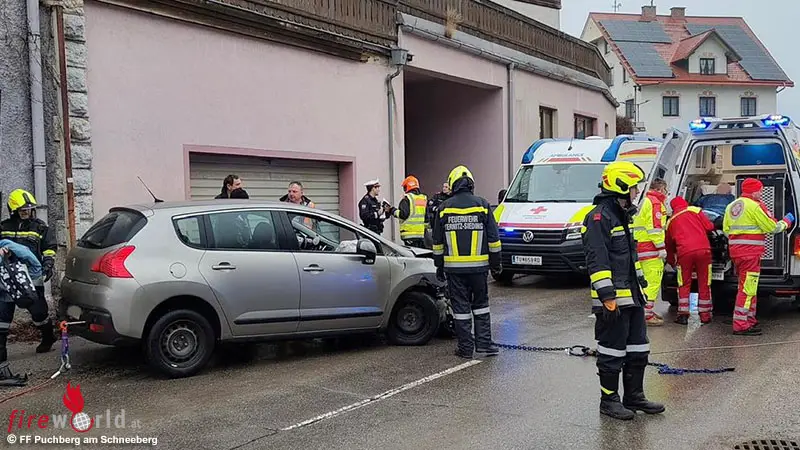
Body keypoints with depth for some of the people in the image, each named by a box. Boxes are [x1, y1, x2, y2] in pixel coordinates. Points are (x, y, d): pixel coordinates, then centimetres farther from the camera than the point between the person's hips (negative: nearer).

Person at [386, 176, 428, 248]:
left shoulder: (407, 199, -9)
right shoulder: (424, 199, 14)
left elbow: (403, 214, -17)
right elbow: (427, 216, 18)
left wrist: (393, 211, -3)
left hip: (410, 233, -7)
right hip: (421, 234, 7)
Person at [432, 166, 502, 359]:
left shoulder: (444, 207, 0)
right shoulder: (482, 205, -1)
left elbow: (437, 241, 5)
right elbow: (493, 238, 1)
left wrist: (439, 266, 14)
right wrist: (496, 262, 11)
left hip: (454, 267, 0)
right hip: (479, 265, 0)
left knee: (460, 307, 5)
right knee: (480, 305, 14)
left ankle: (466, 347, 8)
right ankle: (484, 343, 11)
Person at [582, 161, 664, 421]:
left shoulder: (622, 215, 17)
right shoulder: (599, 217, -16)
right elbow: (597, 260, -21)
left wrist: (641, 284, 24)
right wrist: (607, 296, -24)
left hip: (632, 296, 10)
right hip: (613, 300, -10)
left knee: (638, 350, 16)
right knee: (612, 352, 0)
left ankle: (634, 397, 27)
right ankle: (609, 401, 12)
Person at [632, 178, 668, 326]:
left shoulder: (645, 201, 23)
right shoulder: (655, 202, -9)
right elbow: (654, 227, -18)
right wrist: (661, 248, -17)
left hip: (641, 246, 11)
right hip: (650, 248, -11)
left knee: (648, 280, 17)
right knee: (653, 281, -10)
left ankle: (648, 311, 24)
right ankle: (647, 314, -12)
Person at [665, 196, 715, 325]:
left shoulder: (670, 221, 20)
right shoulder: (694, 210, 13)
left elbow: (669, 245, 27)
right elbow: (709, 227, 5)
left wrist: (671, 262, 39)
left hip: (684, 252, 1)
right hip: (703, 250, -1)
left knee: (684, 285, 12)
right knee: (704, 284, 9)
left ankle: (683, 315, 8)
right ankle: (705, 315, 14)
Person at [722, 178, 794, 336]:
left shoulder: (731, 206, 14)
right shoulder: (755, 206, -11)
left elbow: (726, 230, 16)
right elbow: (772, 227, -6)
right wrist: (787, 221, 10)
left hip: (735, 250, 9)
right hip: (750, 252, -9)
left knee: (749, 286, 19)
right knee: (747, 288, -8)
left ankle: (750, 321, 27)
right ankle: (740, 325, -9)